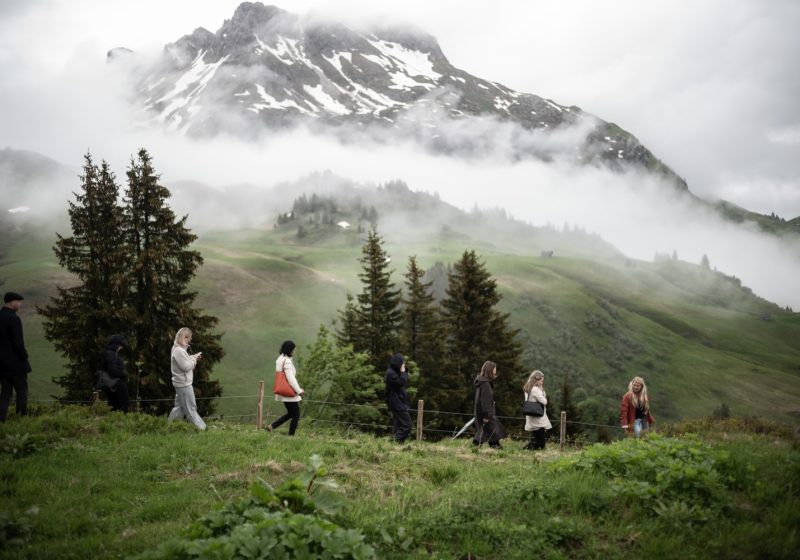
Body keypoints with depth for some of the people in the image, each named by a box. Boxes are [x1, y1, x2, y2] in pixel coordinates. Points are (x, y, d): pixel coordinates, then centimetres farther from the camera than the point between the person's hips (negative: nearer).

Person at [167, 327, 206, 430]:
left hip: (181, 383, 10)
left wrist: (193, 357, 3)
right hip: (183, 383, -10)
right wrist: (194, 358, -9)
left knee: (179, 407, 17)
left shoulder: (179, 349, 11)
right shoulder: (179, 350, -21)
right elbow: (186, 367, -22)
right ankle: (201, 428, 4)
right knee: (191, 408, -2)